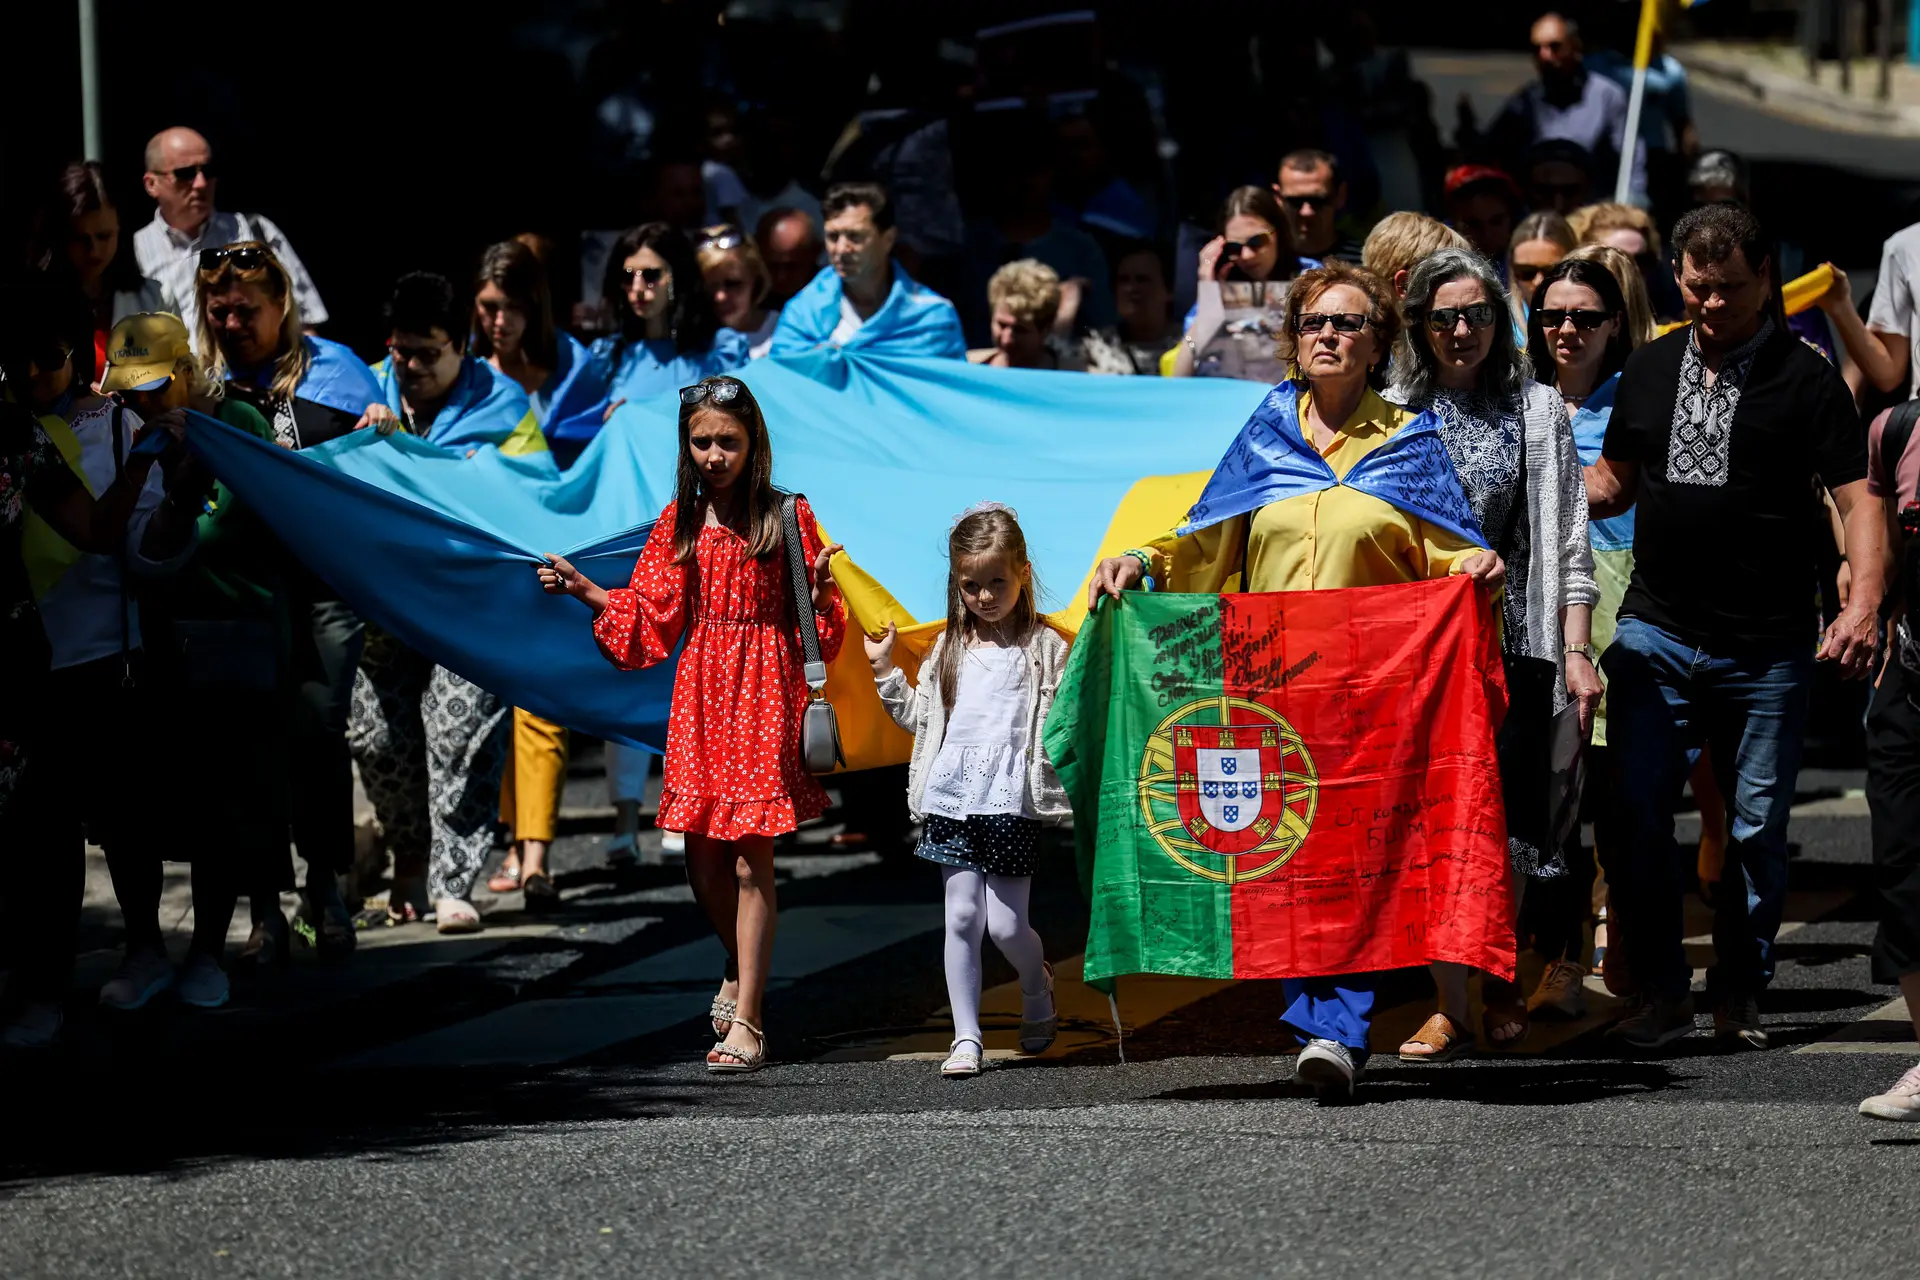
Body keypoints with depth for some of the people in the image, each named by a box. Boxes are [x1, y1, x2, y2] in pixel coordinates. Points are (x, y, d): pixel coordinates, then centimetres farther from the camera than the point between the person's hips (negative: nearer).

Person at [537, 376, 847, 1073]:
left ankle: (745, 1024, -4)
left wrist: (822, 585, -21)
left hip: (764, 690, -4)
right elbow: (653, 616, 13)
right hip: (701, 693, 4)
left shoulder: (788, 516, -2)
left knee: (751, 860, -7)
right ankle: (741, 973, 35)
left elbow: (817, 620, -1)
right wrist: (583, 590, 7)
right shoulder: (681, 522, 8)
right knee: (702, 862, 7)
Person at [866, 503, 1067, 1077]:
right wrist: (885, 672, 12)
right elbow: (922, 717, 19)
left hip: (1013, 803, -3)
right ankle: (967, 1037, 2)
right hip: (952, 800, 3)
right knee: (962, 916, -1)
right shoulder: (949, 648, 13)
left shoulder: (1044, 647, 1)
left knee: (1005, 923, -3)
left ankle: (1038, 992, 29)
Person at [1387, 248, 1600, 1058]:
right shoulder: (1393, 414, 9)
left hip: (1509, 634, 0)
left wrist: (1575, 650, -1)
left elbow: (1566, 542, 7)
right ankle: (1450, 1004, -3)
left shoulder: (1537, 412, 10)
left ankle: (1500, 983, 20)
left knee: (1506, 815, 1)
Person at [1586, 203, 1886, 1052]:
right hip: (1656, 632, 3)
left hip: (1766, 649, -3)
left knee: (1756, 825, 3)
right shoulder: (1650, 370, 12)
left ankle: (1740, 994, 16)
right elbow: (1611, 483, 23)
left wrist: (1863, 605, -20)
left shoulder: (1803, 378, -1)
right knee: (1635, 813, -3)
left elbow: (1858, 501, -5)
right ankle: (1660, 991, 8)